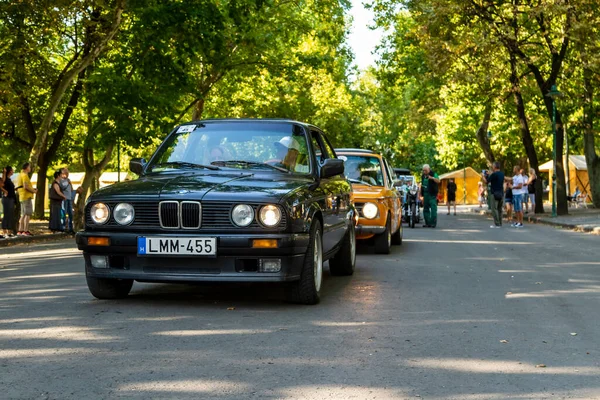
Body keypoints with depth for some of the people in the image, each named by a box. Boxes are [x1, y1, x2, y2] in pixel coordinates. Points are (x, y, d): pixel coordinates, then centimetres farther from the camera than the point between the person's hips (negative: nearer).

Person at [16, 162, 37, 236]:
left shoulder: (20, 175, 19)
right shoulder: (24, 175, -12)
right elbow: (25, 186, -22)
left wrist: (32, 189, 15)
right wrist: (33, 191, -8)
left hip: (22, 197, 10)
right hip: (27, 197, -10)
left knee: (23, 215, 13)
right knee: (28, 214, -10)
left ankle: (20, 230, 13)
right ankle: (26, 231, -14)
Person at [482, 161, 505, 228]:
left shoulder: (494, 174, -15)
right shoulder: (502, 174, 9)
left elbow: (486, 182, -9)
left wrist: (483, 176, 8)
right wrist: (488, 175, 25)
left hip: (495, 194, -8)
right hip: (501, 193, 8)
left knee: (494, 209, -4)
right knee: (499, 209, 12)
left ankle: (496, 224, -7)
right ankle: (500, 224, 14)